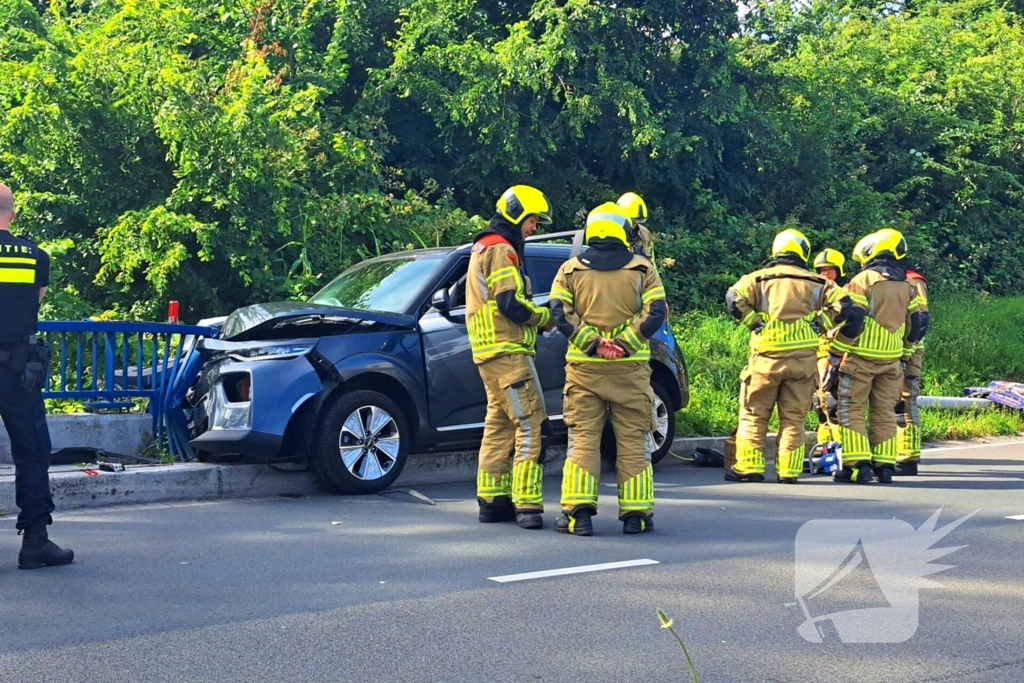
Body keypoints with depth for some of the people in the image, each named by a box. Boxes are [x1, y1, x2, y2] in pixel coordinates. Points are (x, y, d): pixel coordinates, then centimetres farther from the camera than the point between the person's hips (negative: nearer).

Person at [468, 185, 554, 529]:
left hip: (490, 352, 11)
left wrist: (538, 317, 9)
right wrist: (547, 317, -5)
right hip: (508, 352, -11)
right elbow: (510, 304, -19)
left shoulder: (484, 247, 23)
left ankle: (493, 500, 16)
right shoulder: (501, 249, -10)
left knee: (499, 425, 13)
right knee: (531, 425, -12)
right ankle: (527, 504, -16)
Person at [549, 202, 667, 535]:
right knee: (632, 440, 5)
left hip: (584, 366, 1)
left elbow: (560, 313, -6)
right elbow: (656, 312, -8)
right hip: (630, 367, 0)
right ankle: (636, 514, 7)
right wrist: (624, 343, -11)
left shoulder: (570, 269, 5)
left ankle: (579, 511, -3)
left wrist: (592, 343, -10)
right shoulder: (642, 269, 3)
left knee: (583, 438, 4)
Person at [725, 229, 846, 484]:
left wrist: (755, 323, -3)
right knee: (793, 417, 8)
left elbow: (734, 299, -11)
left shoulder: (758, 278, 4)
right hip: (803, 356, 1)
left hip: (767, 355, -1)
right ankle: (788, 471, 6)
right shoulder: (817, 283, 9)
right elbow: (842, 305, -2)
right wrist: (818, 325, 5)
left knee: (754, 414, 8)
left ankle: (749, 467, 6)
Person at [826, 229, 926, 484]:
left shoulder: (863, 280, -9)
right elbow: (916, 324, 14)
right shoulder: (906, 286, 11)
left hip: (861, 357, -6)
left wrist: (835, 354, -10)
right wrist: (905, 356, 22)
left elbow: (851, 320, -15)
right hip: (892, 359, 6)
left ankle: (858, 465, -7)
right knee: (884, 412, 12)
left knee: (851, 410, 0)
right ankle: (884, 465, 11)